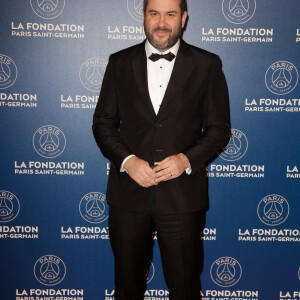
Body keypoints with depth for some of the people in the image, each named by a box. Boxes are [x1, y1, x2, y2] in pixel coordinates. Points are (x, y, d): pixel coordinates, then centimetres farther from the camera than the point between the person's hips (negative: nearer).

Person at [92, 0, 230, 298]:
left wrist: (187, 159, -15)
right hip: (128, 193, 2)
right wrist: (127, 160, -11)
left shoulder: (207, 65, 2)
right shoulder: (119, 62, 6)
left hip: (182, 193, -1)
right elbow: (102, 122, 6)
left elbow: (219, 128, 2)